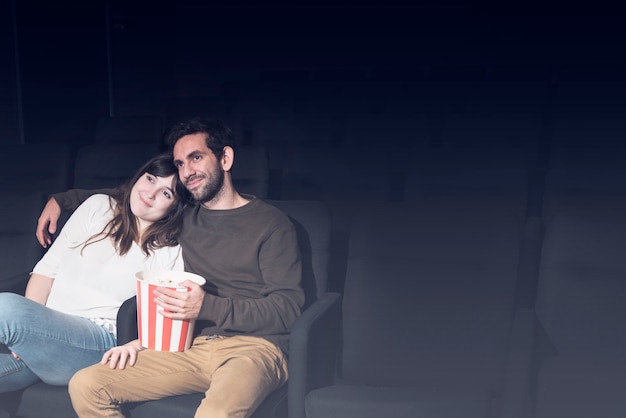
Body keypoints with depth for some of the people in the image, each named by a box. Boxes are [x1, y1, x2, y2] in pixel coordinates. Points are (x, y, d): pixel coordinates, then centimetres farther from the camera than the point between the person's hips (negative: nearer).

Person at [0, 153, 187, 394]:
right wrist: (28, 325, -5)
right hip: (48, 329, 3)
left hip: (99, 340, -3)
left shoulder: (171, 253, 3)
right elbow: (48, 268, 9)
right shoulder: (98, 207, 12)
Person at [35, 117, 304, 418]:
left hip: (254, 346, -6)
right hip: (193, 346, 7)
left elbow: (287, 309, -7)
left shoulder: (270, 222, 1)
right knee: (84, 386, -12)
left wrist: (208, 307, -17)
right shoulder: (184, 216, 20)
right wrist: (60, 200, 31)